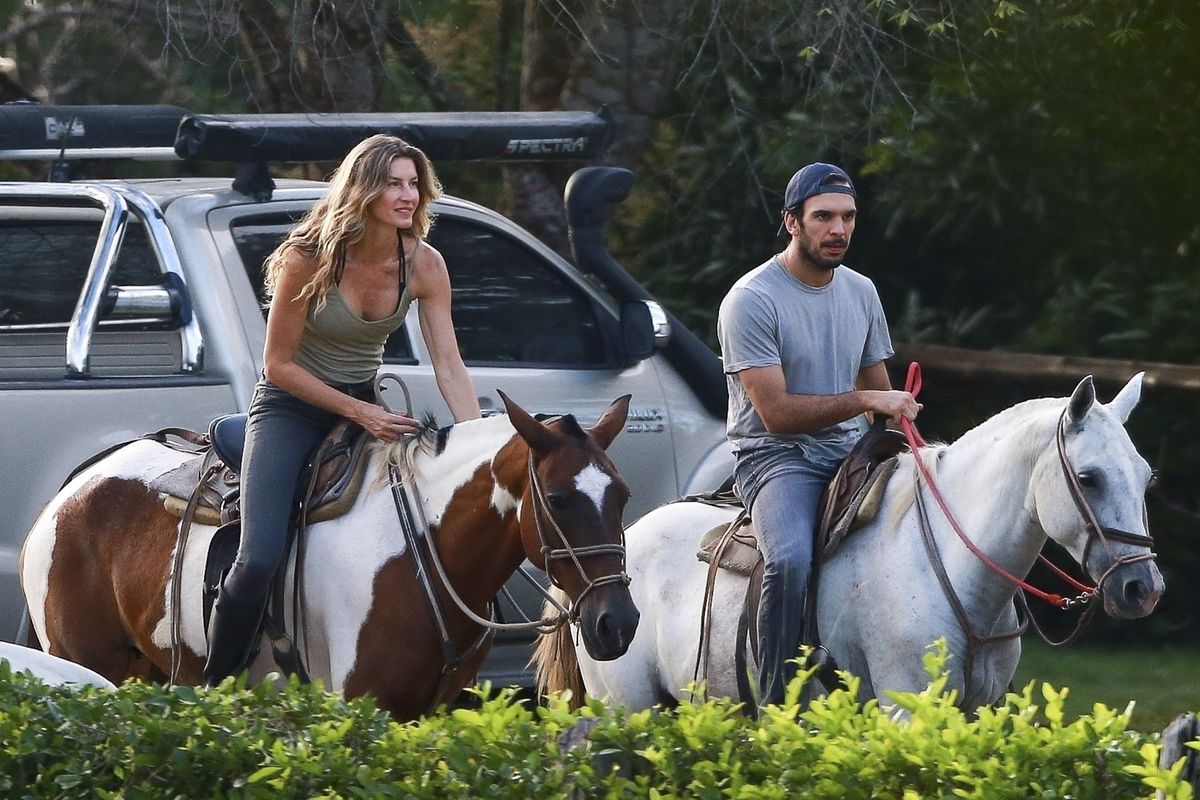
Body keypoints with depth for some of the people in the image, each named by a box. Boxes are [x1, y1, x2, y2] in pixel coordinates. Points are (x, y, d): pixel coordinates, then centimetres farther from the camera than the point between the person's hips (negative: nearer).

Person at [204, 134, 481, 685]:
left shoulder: (424, 266, -10)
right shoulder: (308, 258, -21)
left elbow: (449, 366, -11)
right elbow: (278, 365, -15)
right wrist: (358, 413, -21)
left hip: (365, 405, 5)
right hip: (290, 406, -5)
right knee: (259, 559, -22)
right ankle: (214, 691, -7)